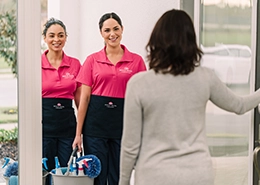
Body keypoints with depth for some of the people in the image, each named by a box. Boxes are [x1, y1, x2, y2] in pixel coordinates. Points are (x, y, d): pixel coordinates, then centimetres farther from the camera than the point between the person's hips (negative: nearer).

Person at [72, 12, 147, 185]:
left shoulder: (136, 61, 4)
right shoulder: (92, 60, 3)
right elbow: (84, 98, 3)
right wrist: (78, 133, 0)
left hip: (122, 124, 0)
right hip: (96, 124, 0)